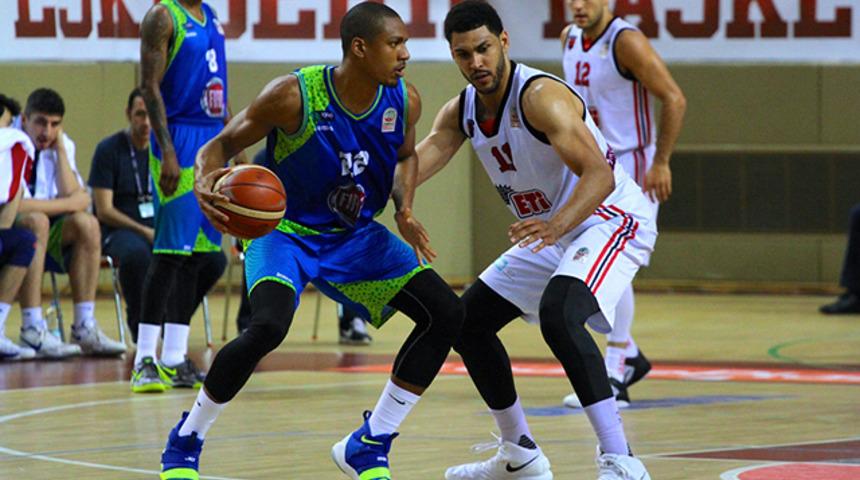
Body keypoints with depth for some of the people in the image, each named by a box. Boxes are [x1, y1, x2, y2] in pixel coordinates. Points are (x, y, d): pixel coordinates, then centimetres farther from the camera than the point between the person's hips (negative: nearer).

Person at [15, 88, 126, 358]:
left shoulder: (63, 146, 4)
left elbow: (78, 199, -10)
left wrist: (60, 149, -12)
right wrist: (64, 204, -19)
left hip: (45, 240, 6)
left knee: (86, 224, -20)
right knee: (36, 221, -36)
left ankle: (84, 328, -20)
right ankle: (32, 331, -40)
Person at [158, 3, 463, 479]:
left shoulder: (403, 102, -11)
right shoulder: (293, 96, -25)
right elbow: (220, 144, -14)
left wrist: (404, 211, -7)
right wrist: (205, 183, -37)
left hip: (356, 235, 6)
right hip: (285, 230, -6)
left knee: (446, 315, -6)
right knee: (268, 327, -33)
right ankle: (184, 441, -10)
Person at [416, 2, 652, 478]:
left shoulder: (539, 96, -25)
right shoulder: (461, 112, 1)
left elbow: (599, 175, -35)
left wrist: (555, 226, -52)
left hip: (610, 219, -10)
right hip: (550, 231, 10)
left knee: (557, 314, -35)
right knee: (468, 321, 13)